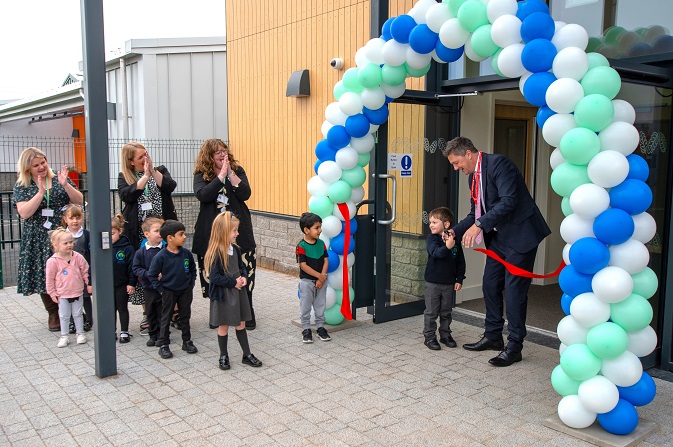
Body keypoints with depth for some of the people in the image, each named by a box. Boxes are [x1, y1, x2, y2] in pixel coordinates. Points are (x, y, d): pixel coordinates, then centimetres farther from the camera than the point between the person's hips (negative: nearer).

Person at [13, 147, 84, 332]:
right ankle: (54, 314, 18)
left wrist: (65, 185, -15)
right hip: (39, 240, 0)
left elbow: (79, 201, 0)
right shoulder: (22, 186, 3)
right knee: (45, 276, 3)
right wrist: (41, 192, -18)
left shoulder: (59, 179, 6)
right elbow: (24, 213, -10)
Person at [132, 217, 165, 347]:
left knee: (162, 313, 5)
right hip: (148, 288, 2)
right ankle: (153, 334, 29)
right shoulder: (141, 252, -4)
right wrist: (150, 275, -17)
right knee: (151, 313, 15)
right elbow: (136, 268, -4)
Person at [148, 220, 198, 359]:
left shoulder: (186, 253, -6)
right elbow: (152, 275, -10)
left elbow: (192, 269, 11)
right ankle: (163, 345, 17)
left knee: (185, 316, 14)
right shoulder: (160, 256, -18)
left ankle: (187, 341, 27)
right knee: (166, 318, 7)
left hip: (185, 291, 4)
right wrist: (161, 289, -10)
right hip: (168, 292, -4)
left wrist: (191, 284, 6)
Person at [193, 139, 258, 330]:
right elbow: (202, 195, -16)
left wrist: (230, 173, -12)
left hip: (238, 231, 0)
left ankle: (247, 314, 14)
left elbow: (245, 194, -7)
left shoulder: (237, 170, 7)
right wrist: (221, 175, -16)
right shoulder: (201, 175, 4)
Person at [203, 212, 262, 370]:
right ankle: (223, 356, 26)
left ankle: (247, 355, 25)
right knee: (223, 326, 10)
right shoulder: (215, 254, -21)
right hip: (223, 295, -6)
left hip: (238, 292, 6)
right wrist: (233, 282, -19)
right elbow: (214, 277, -23)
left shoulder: (235, 249, 2)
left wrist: (244, 277, -6)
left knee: (241, 324, 14)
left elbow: (242, 266, 14)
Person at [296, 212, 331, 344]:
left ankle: (320, 327, 26)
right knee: (305, 307, 7)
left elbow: (325, 261, -1)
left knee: (320, 306, 13)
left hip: (321, 281, 5)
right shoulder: (301, 246, -16)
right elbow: (303, 265, -18)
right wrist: (319, 275, -18)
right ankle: (306, 329, 18)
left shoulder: (321, 243, 0)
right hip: (306, 281, -4)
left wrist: (322, 278, -11)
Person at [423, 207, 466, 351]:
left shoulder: (454, 240, -1)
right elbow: (435, 252, -28)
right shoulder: (432, 238, -8)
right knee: (431, 312, 4)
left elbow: (460, 262, 5)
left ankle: (445, 334, 29)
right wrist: (447, 247, -45)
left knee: (446, 312, 15)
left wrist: (459, 280, 2)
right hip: (433, 282, -2)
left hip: (449, 283, 3)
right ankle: (429, 336, 15)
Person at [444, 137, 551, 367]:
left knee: (514, 290, -6)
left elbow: (508, 201, -27)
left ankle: (514, 346, 5)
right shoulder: (473, 176, 10)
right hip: (498, 236, 9)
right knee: (490, 285, 12)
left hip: (520, 233, -9)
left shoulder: (498, 164, -17)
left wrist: (480, 225, -31)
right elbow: (477, 212, 17)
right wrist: (454, 231, 4)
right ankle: (493, 337, 26)